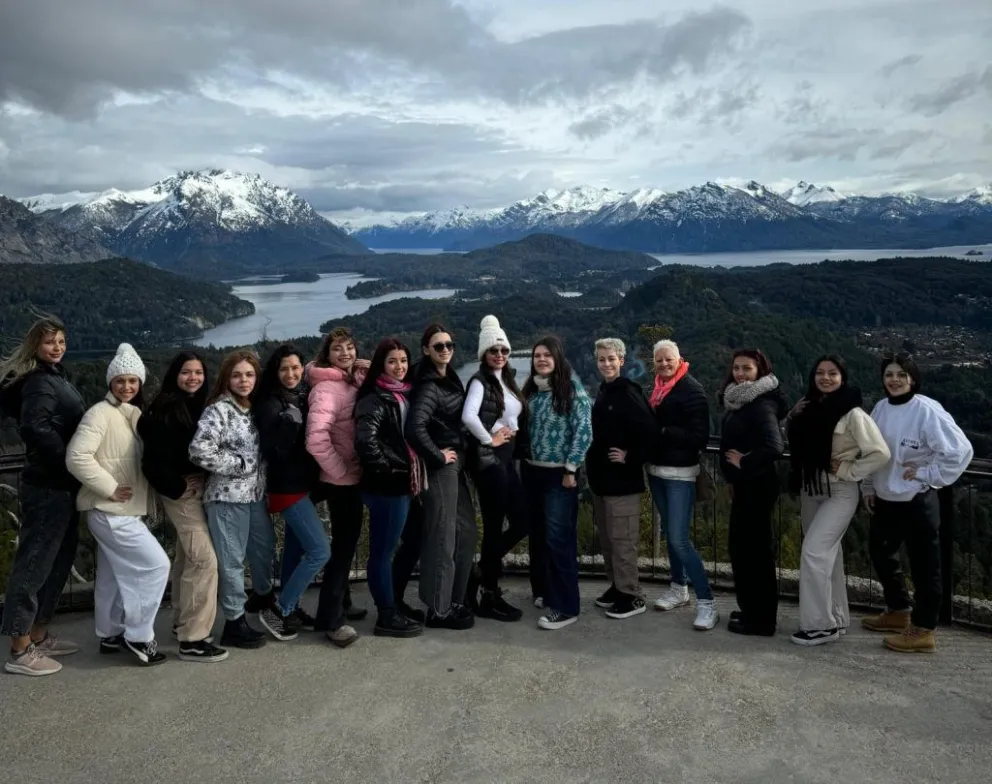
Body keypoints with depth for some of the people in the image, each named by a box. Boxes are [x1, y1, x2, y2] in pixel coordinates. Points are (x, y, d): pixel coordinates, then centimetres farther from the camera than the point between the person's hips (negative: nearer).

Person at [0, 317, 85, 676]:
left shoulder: (55, 376, 15)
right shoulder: (39, 382, -15)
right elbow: (35, 428, -29)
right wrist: (70, 463, -23)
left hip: (61, 484, 10)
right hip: (49, 486, -10)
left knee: (59, 559, 17)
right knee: (35, 562, -4)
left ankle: (39, 636, 28)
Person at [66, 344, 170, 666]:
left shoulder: (135, 414, 11)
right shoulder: (100, 413, -15)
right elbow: (77, 456, -24)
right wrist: (109, 488, -21)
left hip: (124, 510, 9)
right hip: (110, 510, -9)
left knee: (114, 574, 18)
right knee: (155, 564, -9)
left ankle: (111, 635, 31)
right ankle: (138, 636, 1)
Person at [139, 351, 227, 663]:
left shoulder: (201, 405, 8)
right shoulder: (164, 410, -15)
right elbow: (154, 458, -19)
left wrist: (204, 482, 2)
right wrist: (178, 487, -16)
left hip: (200, 486, 8)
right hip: (181, 490, -8)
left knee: (187, 557, 17)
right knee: (204, 559, -12)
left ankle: (182, 622, 31)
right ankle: (193, 639, -7)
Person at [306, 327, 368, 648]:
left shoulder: (356, 379, 7)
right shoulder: (327, 387, -18)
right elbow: (316, 438, -28)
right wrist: (340, 471, -17)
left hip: (354, 475, 8)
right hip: (342, 479, -8)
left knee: (346, 542, 18)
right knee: (344, 544, -1)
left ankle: (338, 605, 34)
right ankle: (332, 618, 10)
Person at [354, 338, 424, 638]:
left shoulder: (404, 395, 13)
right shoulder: (375, 398, -14)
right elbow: (365, 440, -27)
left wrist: (410, 472, 12)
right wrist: (385, 469, -16)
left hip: (401, 484, 9)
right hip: (385, 486, -9)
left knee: (385, 550, 16)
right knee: (382, 551, 1)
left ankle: (391, 610, 25)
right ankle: (387, 616, 10)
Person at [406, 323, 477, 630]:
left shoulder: (450, 379, 11)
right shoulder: (429, 386, -16)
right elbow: (414, 428, -30)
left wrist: (458, 457, 9)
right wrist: (438, 456, -18)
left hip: (455, 465, 9)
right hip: (440, 467, -9)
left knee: (466, 532, 15)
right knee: (443, 537, -1)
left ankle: (453, 601, 27)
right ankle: (439, 610, 10)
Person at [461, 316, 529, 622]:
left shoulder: (507, 380, 14)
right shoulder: (480, 381, -11)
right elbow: (468, 416, -28)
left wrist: (514, 439, 6)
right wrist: (489, 439, -17)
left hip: (507, 459, 8)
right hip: (488, 460, -8)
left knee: (522, 522, 9)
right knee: (494, 526, 0)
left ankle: (483, 573, 26)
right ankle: (489, 596, 13)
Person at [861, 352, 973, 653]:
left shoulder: (927, 411, -18)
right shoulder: (880, 408, 3)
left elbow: (960, 450, -20)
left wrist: (926, 474, -16)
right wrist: (868, 488, 12)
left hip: (917, 502, -8)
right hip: (886, 499, 8)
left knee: (923, 565, 2)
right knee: (880, 552, 20)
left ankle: (923, 630, 14)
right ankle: (898, 611, 39)